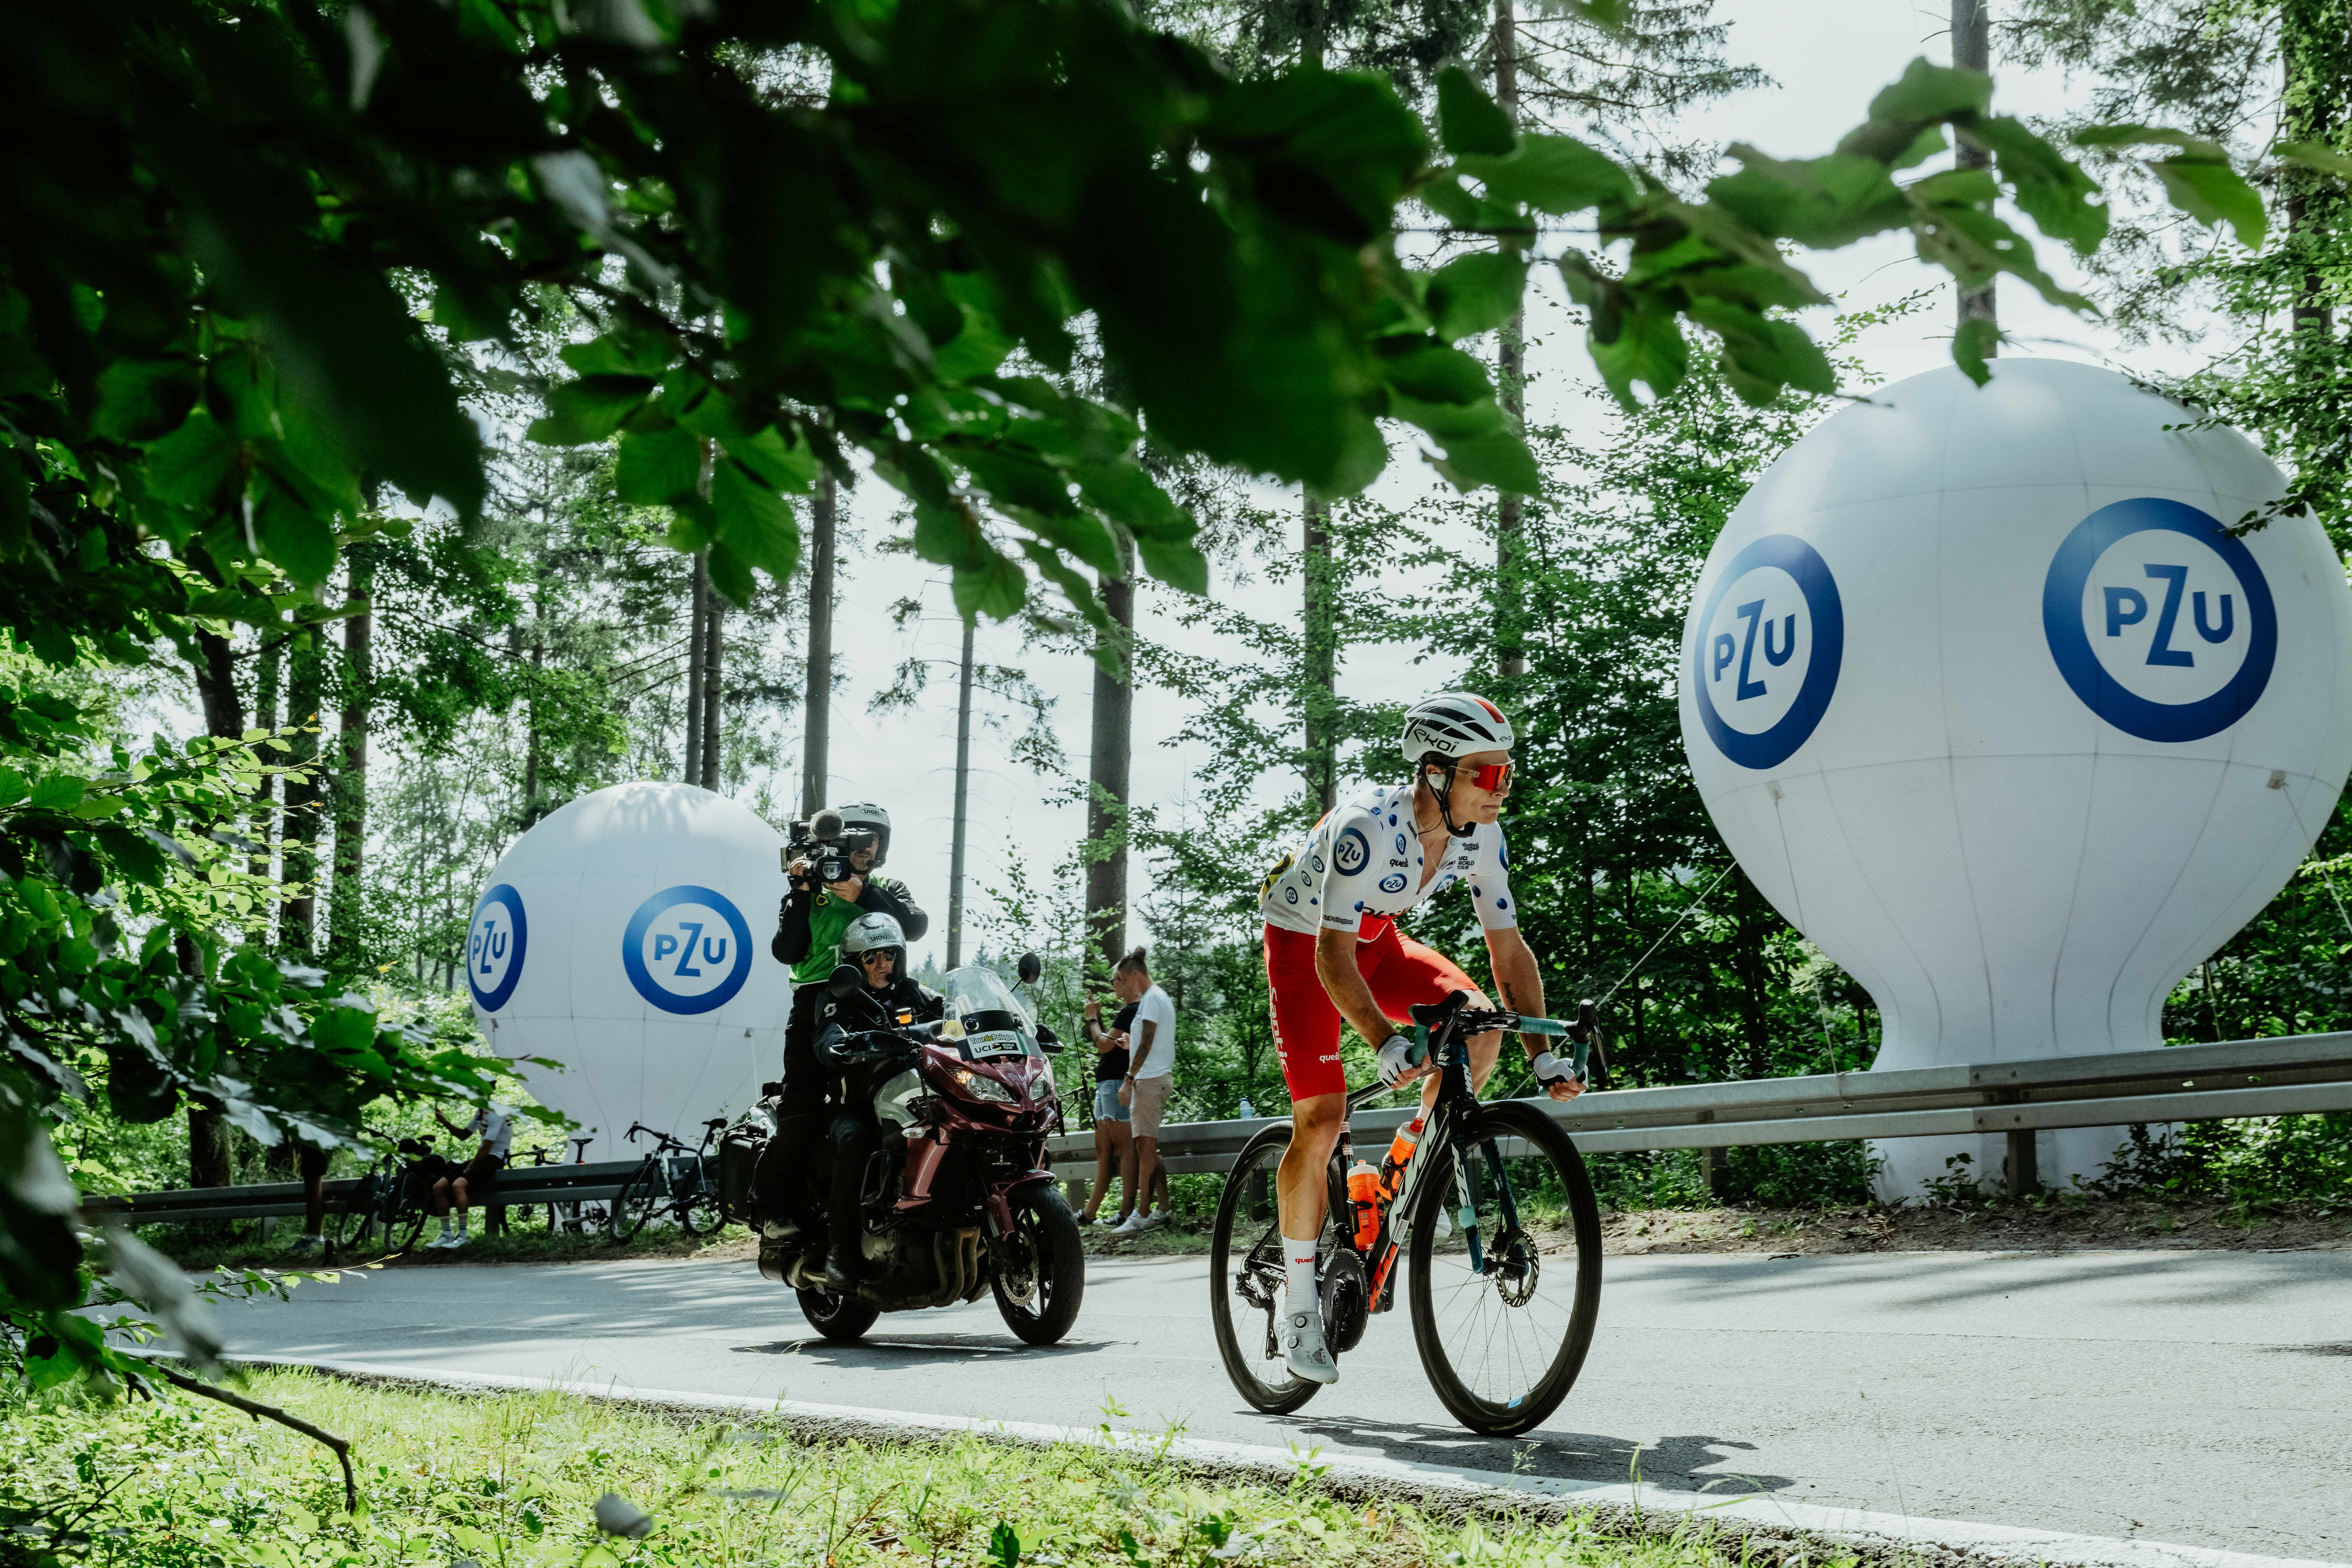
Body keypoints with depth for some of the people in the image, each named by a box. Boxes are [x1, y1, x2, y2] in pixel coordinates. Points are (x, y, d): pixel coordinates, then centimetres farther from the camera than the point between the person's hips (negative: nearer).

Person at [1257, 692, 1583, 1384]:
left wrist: (1543, 1054, -16)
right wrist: (1384, 1041, -52)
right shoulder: (1369, 827, -35)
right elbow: (1333, 957, -38)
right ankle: (1298, 1306, 0)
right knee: (1321, 1122, -14)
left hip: (1376, 940, 6)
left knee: (1480, 1022, -19)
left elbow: (1508, 948, -8)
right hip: (1303, 939, -6)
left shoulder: (1481, 835, -16)